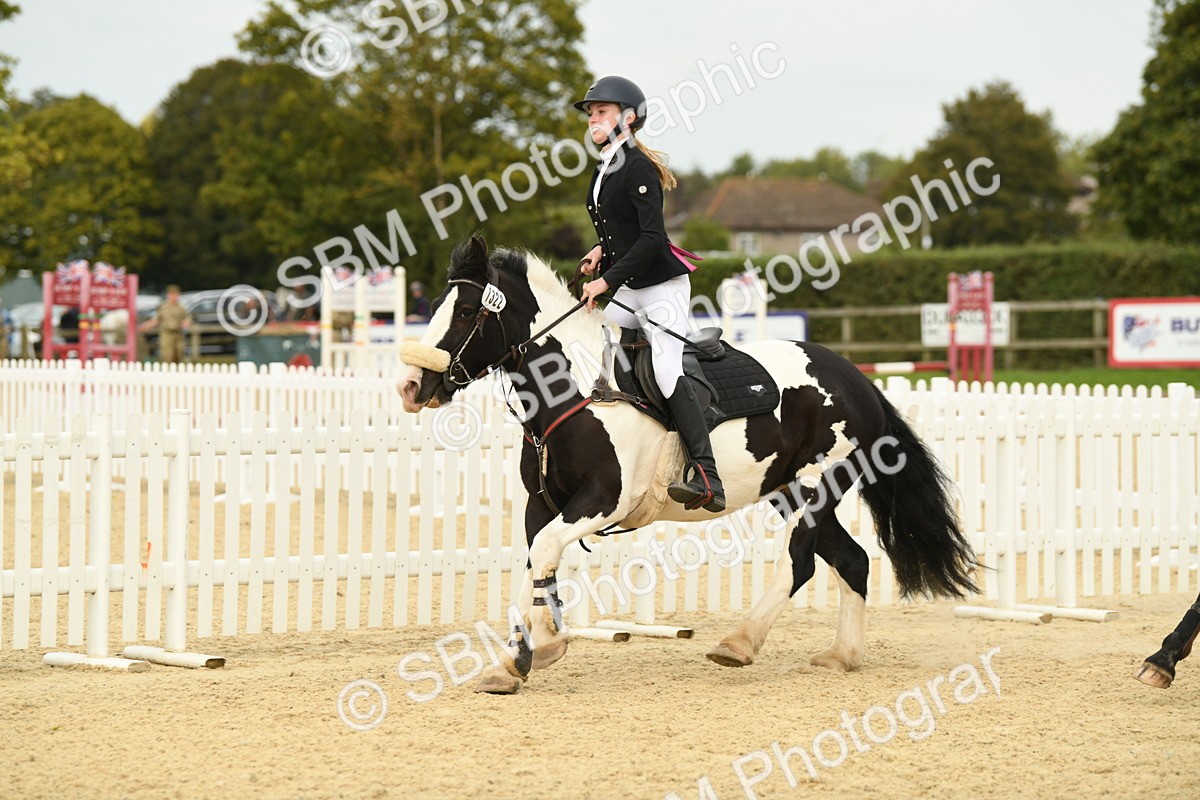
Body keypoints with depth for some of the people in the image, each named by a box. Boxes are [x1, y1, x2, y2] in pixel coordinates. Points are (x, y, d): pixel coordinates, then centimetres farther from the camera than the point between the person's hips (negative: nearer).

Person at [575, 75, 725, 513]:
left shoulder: (639, 168, -14)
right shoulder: (603, 172, 13)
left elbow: (652, 236, -22)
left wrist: (608, 279, -24)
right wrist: (602, 251, 7)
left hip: (662, 285, -10)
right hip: (628, 291, 10)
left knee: (666, 371, -21)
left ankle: (708, 480, -28)